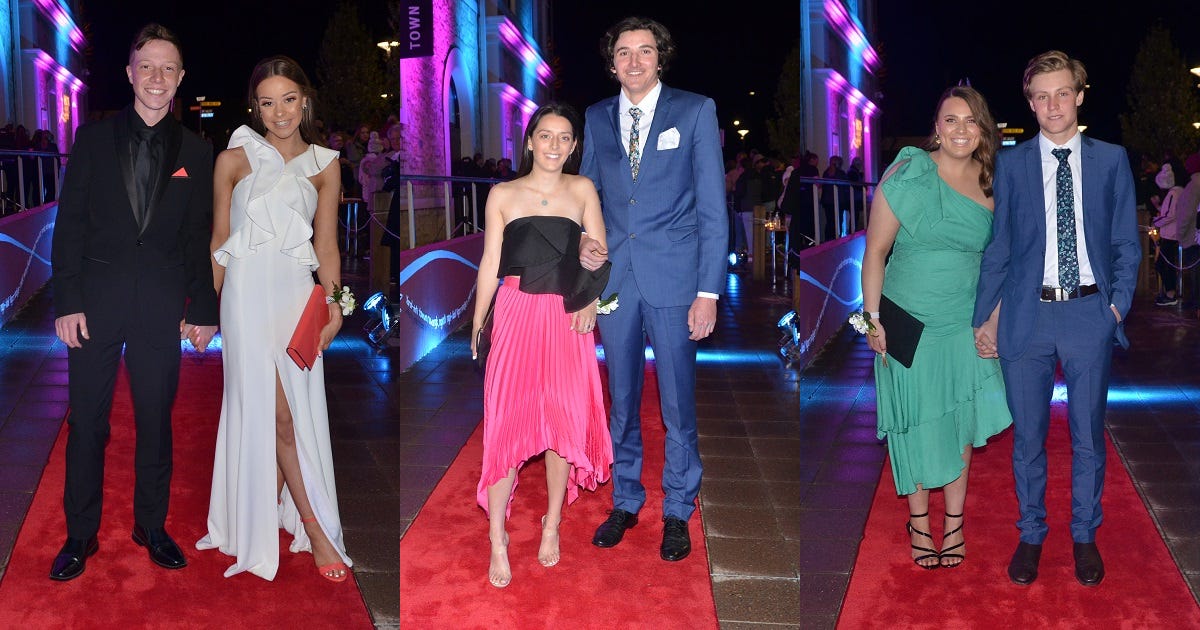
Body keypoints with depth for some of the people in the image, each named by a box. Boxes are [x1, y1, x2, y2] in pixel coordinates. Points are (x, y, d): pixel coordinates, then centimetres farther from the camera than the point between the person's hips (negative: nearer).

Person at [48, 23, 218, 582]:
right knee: (86, 424, 5)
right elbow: (69, 224, 1)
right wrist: (67, 301, -7)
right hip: (97, 300, 0)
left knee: (156, 423, 9)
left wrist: (203, 310, 4)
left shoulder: (195, 152, 6)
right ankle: (80, 535, 17)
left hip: (162, 307, 1)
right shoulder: (94, 138, 3)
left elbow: (200, 238, 8)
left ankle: (152, 527, 23)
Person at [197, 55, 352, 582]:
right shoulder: (234, 159, 4)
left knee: (300, 410, 4)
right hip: (249, 288, -3)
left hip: (298, 291, 3)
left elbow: (325, 244, 10)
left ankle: (277, 515, 21)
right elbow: (220, 240, 7)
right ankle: (315, 527, 0)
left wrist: (333, 300, -2)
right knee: (275, 411, -5)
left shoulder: (324, 165, 10)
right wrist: (210, 306, 6)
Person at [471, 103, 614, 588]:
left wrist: (591, 301, -9)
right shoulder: (503, 195, 5)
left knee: (565, 420, 3)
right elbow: (490, 264, 5)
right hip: (516, 313, -1)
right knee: (507, 421, -5)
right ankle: (497, 538, 4)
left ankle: (552, 524, 22)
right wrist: (476, 325, 2)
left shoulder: (582, 190, 7)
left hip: (567, 318, 1)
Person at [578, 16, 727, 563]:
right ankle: (625, 502, 30)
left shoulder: (696, 111, -1)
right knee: (622, 402, 13)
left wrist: (709, 291, -9)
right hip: (615, 276, 3)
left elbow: (713, 207, -4)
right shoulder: (596, 118, 9)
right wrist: (584, 238, -4)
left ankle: (677, 512, 22)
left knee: (677, 405, 5)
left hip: (674, 276, -3)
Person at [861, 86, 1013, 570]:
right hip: (908, 323, -3)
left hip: (966, 323, 3)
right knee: (916, 425, 7)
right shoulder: (908, 174, -12)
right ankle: (919, 521, 25)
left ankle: (954, 522, 25)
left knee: (961, 423, 8)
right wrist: (873, 319, -12)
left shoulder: (989, 184, 1)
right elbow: (876, 250, -10)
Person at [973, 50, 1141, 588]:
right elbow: (998, 246, 6)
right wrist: (984, 317, 4)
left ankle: (1084, 537, 26)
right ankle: (1031, 535, 24)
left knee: (1088, 435, 9)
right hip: (1026, 315, 0)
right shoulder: (1011, 164, 4)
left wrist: (1119, 303, -4)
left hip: (1090, 314, 0)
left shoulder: (1111, 160, 5)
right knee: (1028, 436, 8)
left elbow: (1126, 243, 7)